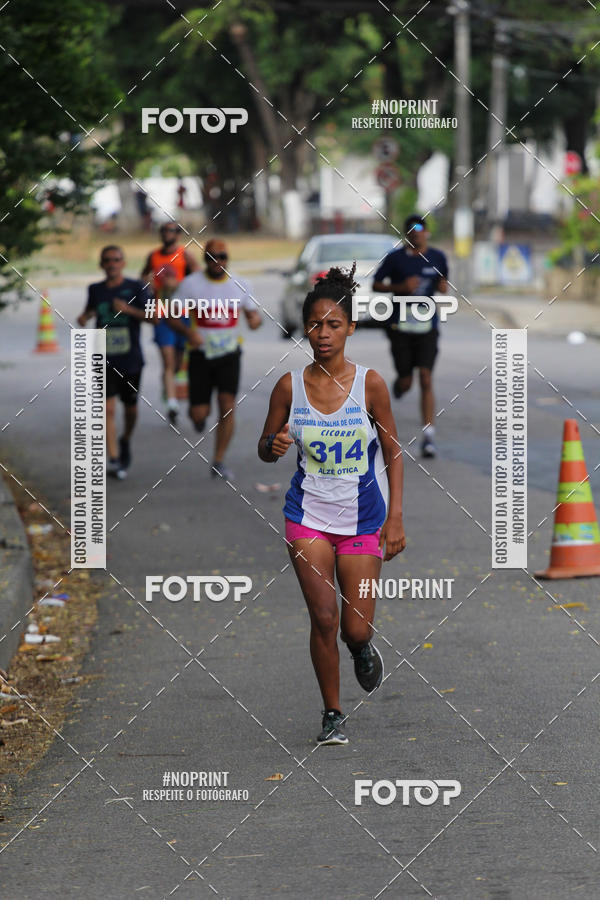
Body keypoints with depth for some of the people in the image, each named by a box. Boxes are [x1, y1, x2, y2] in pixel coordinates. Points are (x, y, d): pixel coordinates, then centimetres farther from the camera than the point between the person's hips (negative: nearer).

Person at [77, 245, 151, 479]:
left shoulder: (135, 287, -2)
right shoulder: (96, 289, 5)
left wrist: (128, 309, -23)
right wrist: (85, 316, 3)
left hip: (131, 359, 0)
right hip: (105, 359, 0)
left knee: (130, 408, 13)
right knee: (108, 408, -12)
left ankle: (125, 441, 43)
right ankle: (113, 459, -14)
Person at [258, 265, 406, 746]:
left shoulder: (369, 383, -8)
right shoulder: (290, 386, -5)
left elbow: (393, 451, -1)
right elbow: (265, 449, 6)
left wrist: (395, 518, -5)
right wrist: (275, 446, -19)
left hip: (362, 518, -1)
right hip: (309, 515, 1)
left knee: (356, 630, -1)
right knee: (324, 619, -6)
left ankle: (364, 649, 37)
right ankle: (333, 714, 11)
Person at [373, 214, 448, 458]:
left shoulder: (437, 258, 6)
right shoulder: (395, 258, -2)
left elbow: (443, 284, 21)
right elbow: (375, 285, 2)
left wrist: (443, 287, -4)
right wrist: (400, 287, -14)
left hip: (427, 326, 1)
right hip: (400, 326, -1)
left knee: (426, 378, -11)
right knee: (405, 381, 3)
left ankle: (428, 435, -11)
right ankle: (399, 383, 45)